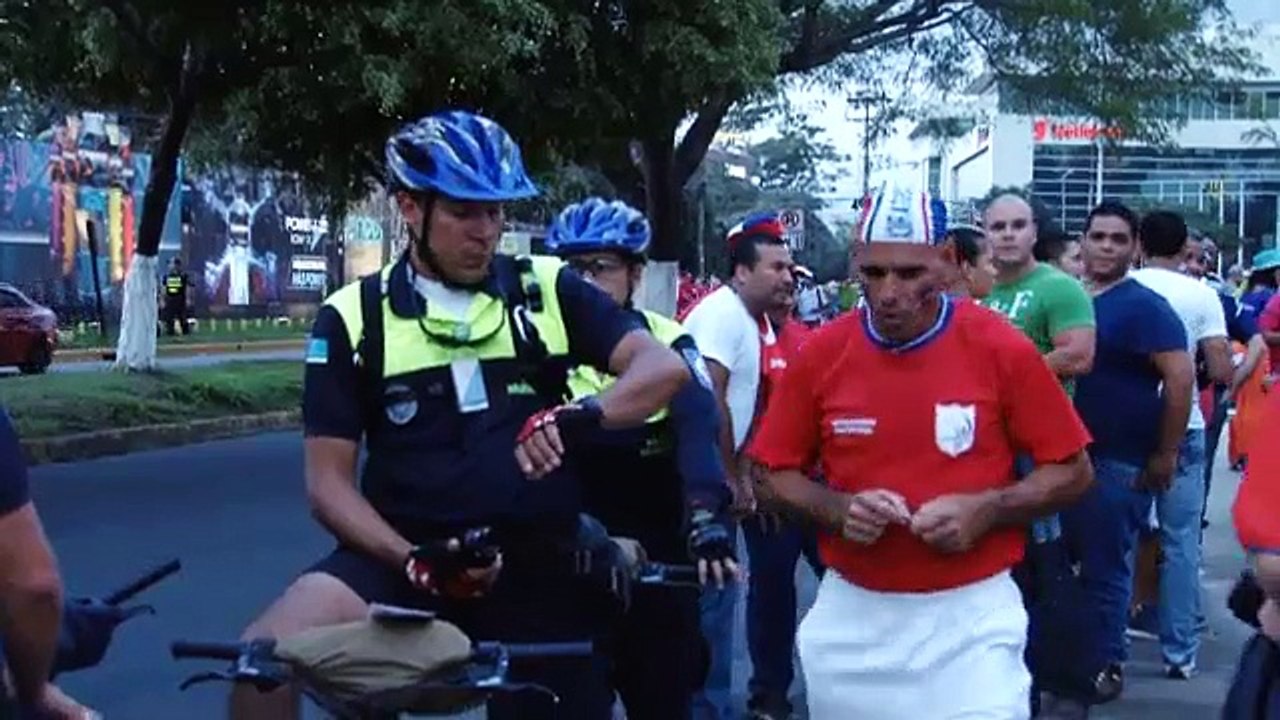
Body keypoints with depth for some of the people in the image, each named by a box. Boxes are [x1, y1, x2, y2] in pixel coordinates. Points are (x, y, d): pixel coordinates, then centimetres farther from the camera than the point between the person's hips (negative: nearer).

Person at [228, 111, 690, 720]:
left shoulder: (546, 289, 4)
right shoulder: (353, 318, 1)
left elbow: (664, 367, -5)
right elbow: (329, 480, -1)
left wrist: (582, 414, -26)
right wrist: (413, 561, -18)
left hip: (542, 572, 2)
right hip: (407, 561, -1)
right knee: (265, 657, -26)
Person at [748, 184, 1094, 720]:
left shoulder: (1003, 349, -8)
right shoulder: (819, 354, -3)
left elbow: (1072, 472, -1)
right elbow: (776, 474, 6)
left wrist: (985, 510, -16)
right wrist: (837, 510, -13)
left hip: (971, 615, -2)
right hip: (850, 614, 2)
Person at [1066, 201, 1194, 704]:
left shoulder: (1144, 307, -9)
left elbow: (1181, 377, -14)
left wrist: (1165, 455, -13)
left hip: (1119, 463, -6)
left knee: (1105, 568, 3)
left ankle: (1107, 666, 16)